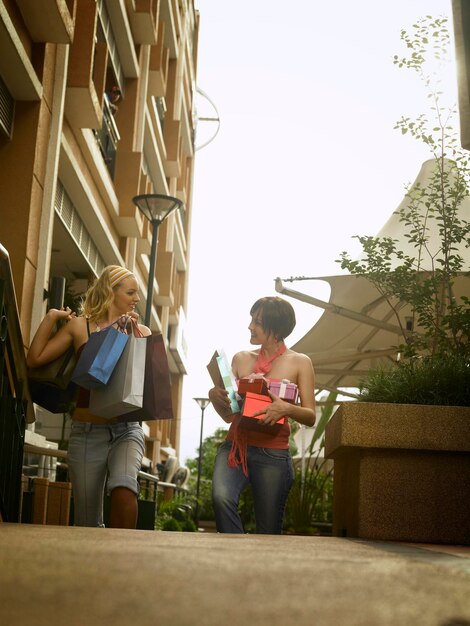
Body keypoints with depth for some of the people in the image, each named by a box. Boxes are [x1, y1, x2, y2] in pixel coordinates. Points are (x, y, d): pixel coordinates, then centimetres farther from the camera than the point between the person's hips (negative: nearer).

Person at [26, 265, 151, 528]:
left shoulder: (141, 331, 8)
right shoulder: (79, 326, 6)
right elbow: (35, 359, 2)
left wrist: (132, 332, -12)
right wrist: (51, 317, 0)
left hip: (127, 428, 0)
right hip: (87, 431, 0)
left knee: (124, 488, -30)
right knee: (88, 522, 4)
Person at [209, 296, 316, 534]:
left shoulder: (299, 363, 5)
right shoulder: (241, 358, 12)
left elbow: (310, 417, 1)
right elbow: (228, 415, 14)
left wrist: (287, 409, -20)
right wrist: (215, 397, -8)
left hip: (273, 454, -2)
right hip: (235, 446, 2)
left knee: (268, 531, 1)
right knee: (221, 497, -27)